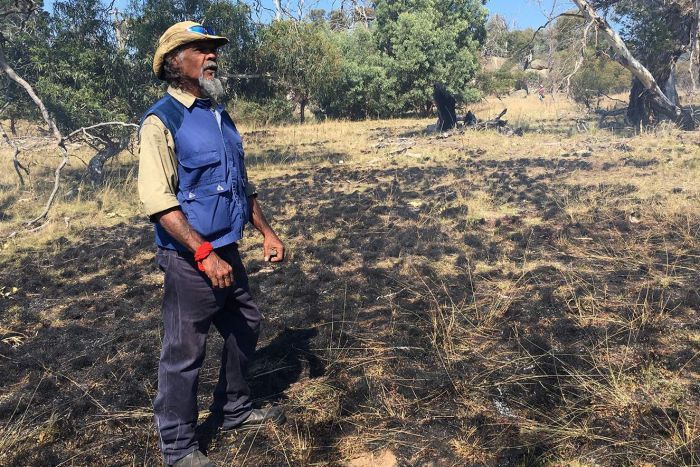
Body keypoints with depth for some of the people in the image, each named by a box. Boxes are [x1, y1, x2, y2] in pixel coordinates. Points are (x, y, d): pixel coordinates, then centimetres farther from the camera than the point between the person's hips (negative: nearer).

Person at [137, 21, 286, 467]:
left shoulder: (221, 116, 11)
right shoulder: (161, 121, -13)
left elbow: (243, 184, 19)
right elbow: (158, 201, -21)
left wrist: (267, 231, 14)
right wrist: (205, 254, -26)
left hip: (227, 252, 8)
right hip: (190, 260, -8)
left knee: (245, 328, 20)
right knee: (184, 353, 4)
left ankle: (236, 410, 42)